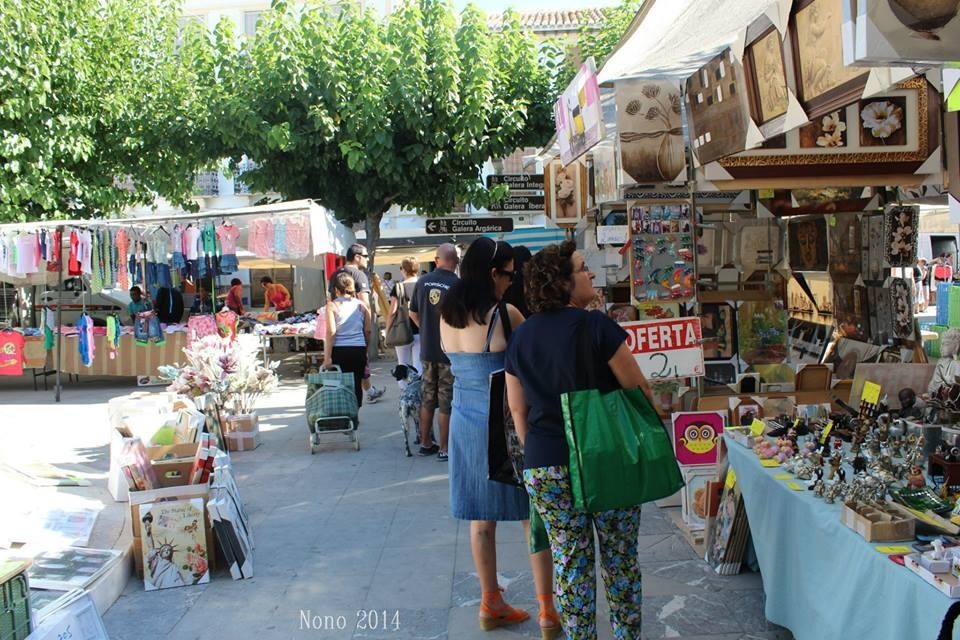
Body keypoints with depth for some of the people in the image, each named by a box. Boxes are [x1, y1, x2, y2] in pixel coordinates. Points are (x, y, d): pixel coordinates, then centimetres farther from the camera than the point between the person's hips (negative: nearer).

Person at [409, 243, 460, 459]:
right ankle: (444, 448, 9)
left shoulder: (422, 281, 0)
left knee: (427, 400, 16)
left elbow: (413, 314, 10)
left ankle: (425, 443, 24)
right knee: (446, 402, 4)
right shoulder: (458, 285, -16)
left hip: (427, 349, 5)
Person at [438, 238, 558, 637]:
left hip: (465, 419, 6)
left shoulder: (447, 315, 2)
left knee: (481, 516, 15)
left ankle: (491, 604, 26)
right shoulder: (504, 314, -17)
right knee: (533, 514, 6)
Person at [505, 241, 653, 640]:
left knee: (569, 562, 9)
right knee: (620, 557, 12)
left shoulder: (520, 337, 4)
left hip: (544, 465, 4)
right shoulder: (596, 325, -11)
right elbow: (637, 389, -6)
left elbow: (518, 409, 10)